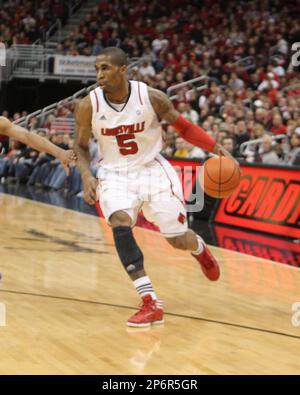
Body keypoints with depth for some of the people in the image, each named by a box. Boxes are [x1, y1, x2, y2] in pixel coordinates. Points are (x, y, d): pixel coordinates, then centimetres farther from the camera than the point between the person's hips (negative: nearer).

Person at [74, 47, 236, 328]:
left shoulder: (152, 97, -15)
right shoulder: (88, 106, -12)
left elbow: (183, 126, 0)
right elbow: (81, 146, 3)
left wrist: (216, 149, -10)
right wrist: (87, 176, -15)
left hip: (152, 170, 0)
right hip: (115, 175, 0)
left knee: (178, 239, 1)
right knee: (120, 224, -29)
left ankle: (199, 248, 43)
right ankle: (150, 304, -27)